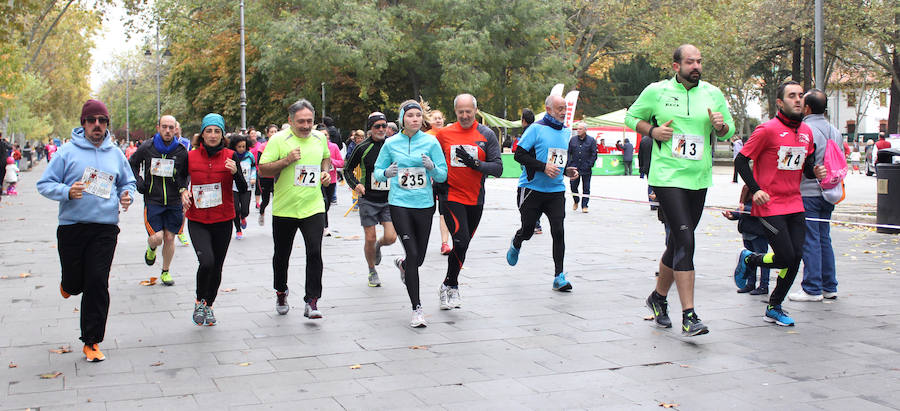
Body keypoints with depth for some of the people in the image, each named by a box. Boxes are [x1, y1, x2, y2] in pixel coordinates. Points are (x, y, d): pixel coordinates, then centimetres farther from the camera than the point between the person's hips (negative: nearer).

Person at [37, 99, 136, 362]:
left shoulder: (115, 154, 10)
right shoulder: (68, 152, -1)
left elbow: (128, 182, 24)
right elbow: (44, 184, 0)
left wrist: (126, 195, 2)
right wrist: (67, 192, -19)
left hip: (105, 229, 1)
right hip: (72, 228, -1)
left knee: (98, 285, -3)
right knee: (74, 283, 7)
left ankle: (92, 341, 6)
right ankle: (69, 284, 47)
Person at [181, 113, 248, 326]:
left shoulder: (231, 156, -1)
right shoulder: (190, 157, 1)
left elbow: (243, 190, -3)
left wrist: (235, 172, -21)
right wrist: (183, 193, -5)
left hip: (223, 220, 1)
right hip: (197, 221, -1)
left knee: (217, 266, 8)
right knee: (206, 261, -20)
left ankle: (209, 306, 31)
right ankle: (199, 301, 5)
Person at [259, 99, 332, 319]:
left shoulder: (320, 138, 5)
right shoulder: (278, 140, -8)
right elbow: (262, 169, -10)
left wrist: (325, 171, 5)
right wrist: (286, 161, -22)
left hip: (313, 208, 1)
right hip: (284, 208, -1)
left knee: (314, 253, -13)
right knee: (282, 255, 13)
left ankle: (311, 302, -6)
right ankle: (281, 292, 38)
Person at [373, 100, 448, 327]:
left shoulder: (431, 142, 1)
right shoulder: (391, 143, 2)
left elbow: (443, 175, 2)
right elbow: (377, 172, 9)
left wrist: (432, 167, -20)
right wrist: (387, 173, -14)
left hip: (424, 204, 2)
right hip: (399, 204, -2)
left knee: (419, 258, 10)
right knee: (413, 253, -11)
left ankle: (402, 264, 49)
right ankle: (417, 309, -3)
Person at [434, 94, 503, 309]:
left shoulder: (487, 135, 0)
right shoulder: (444, 134, 1)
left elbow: (497, 168, -5)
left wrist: (475, 164, -19)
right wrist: (436, 186, 3)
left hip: (475, 199, 2)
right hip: (451, 197, -2)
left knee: (463, 244, 11)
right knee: (461, 241, -16)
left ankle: (448, 286, 28)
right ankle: (451, 286, 1)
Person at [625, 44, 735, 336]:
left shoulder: (712, 94, 8)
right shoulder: (656, 91, 0)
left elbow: (729, 131, 17)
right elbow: (631, 117, 12)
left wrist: (721, 126, -7)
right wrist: (653, 131, -6)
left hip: (698, 179, 5)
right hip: (667, 177, -4)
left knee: (678, 244, 13)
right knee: (685, 241, -16)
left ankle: (658, 298, 35)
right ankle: (689, 316, -15)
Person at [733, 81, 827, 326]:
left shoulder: (806, 132, 10)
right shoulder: (768, 129, -11)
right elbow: (741, 160, -8)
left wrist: (815, 172, -3)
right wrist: (755, 189, -16)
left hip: (795, 205, 7)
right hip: (770, 206, -7)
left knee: (796, 257, 2)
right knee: (786, 258, -11)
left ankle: (774, 308, 18)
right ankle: (748, 259, 20)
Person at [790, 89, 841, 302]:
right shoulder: (835, 132, 12)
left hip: (807, 193, -8)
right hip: (828, 194, 8)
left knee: (810, 241, -4)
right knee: (824, 239, 14)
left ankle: (812, 289, -2)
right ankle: (829, 287, 17)